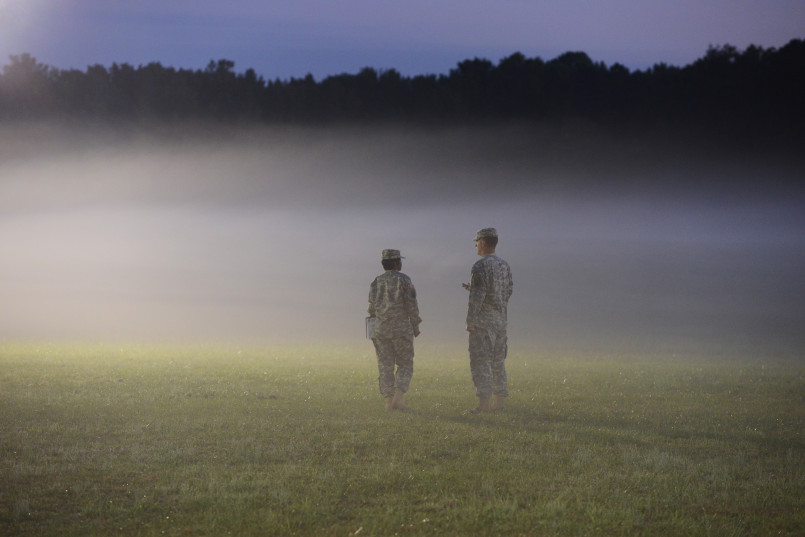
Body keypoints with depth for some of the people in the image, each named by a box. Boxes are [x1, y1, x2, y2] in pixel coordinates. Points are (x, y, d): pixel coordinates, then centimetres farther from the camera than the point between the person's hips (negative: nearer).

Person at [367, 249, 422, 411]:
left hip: (380, 329, 4)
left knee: (385, 367, 7)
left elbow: (372, 308, 10)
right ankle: (398, 398, -10)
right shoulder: (404, 280, -5)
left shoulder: (376, 282, 8)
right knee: (405, 365, 6)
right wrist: (415, 326, 1)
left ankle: (389, 402, 1)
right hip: (401, 328, -4)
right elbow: (412, 305, -9)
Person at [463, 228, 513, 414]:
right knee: (498, 361, 12)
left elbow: (477, 297, -19)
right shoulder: (504, 266, 12)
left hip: (483, 321, -8)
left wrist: (470, 322, -14)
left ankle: (483, 403, -13)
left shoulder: (480, 266, -14)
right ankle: (499, 401, 14)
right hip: (500, 320, 8)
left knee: (480, 362, -8)